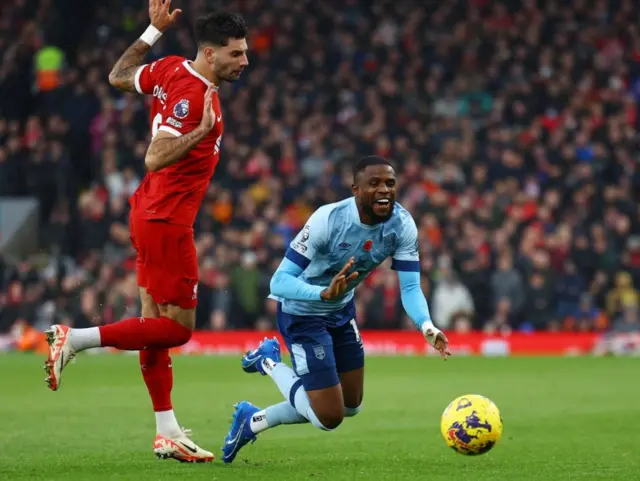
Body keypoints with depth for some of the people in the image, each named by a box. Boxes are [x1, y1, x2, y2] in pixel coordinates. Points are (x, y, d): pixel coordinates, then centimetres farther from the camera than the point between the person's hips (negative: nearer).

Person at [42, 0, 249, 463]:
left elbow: (119, 76, 22)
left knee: (157, 321, 10)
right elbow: (155, 159, -26)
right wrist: (202, 131, -31)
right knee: (178, 327, -4)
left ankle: (167, 433, 15)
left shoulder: (172, 69, 5)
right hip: (166, 221, -10)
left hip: (152, 213, 10)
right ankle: (75, 340, -2)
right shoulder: (192, 94, -21)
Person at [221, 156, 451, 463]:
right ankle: (269, 364, 16)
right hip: (302, 313, -7)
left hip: (341, 310, 7)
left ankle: (253, 421, 34)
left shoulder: (402, 225, -17)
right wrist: (324, 293, -51)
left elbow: (410, 287, -19)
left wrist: (427, 326, -39)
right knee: (329, 418, -8)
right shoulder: (328, 220, -33)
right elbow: (280, 281, -33)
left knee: (350, 407, 18)